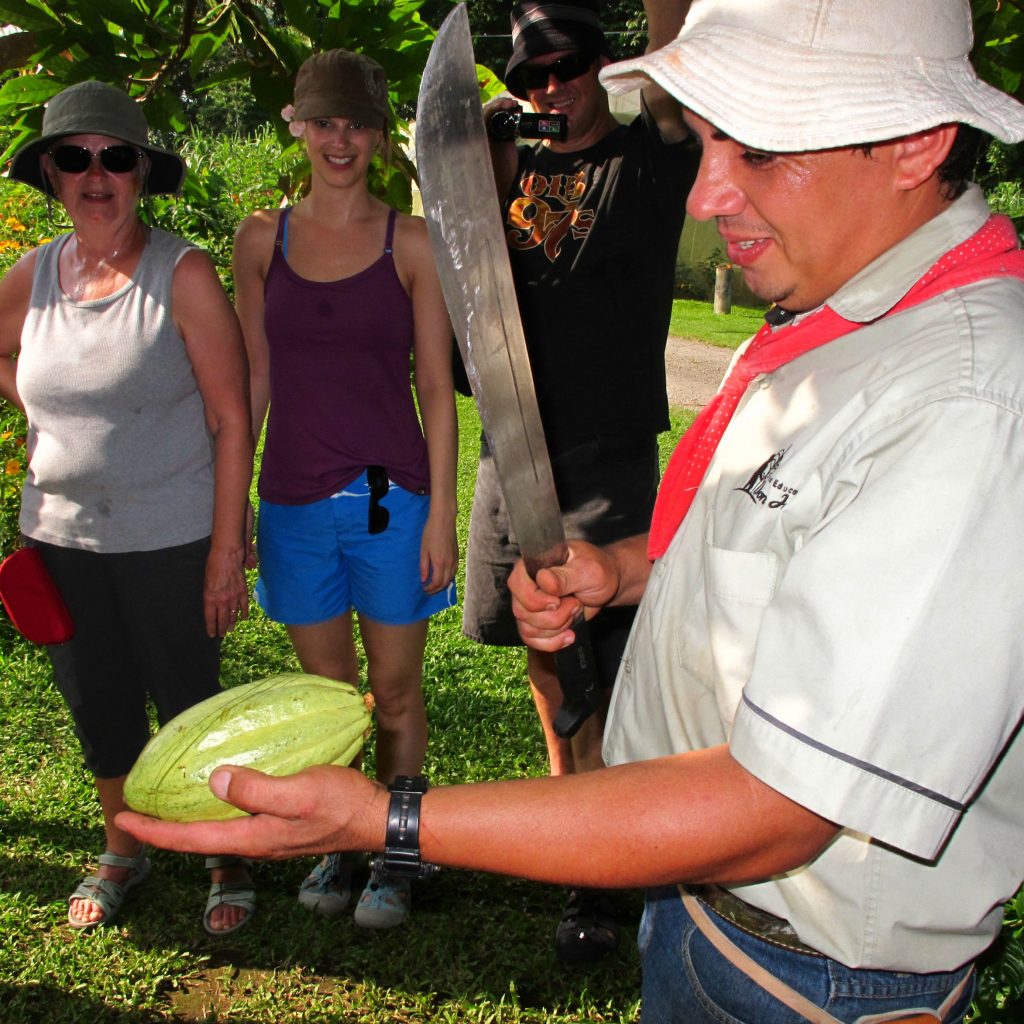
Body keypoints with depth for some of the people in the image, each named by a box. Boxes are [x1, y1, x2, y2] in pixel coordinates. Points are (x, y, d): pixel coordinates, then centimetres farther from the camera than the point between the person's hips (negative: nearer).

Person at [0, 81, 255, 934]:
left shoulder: (182, 273, -11)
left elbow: (231, 420, -13)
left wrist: (227, 549, -15)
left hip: (171, 538, -4)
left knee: (189, 705, 5)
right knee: (97, 705, 17)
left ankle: (228, 857, 27)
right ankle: (122, 851, 39)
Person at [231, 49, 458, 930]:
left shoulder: (412, 244, -2)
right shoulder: (264, 239, 4)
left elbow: (437, 388, -2)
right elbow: (252, 381, 8)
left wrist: (441, 511, -6)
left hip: (390, 495, -2)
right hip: (295, 499, 2)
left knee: (395, 690, 9)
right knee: (327, 687, 15)